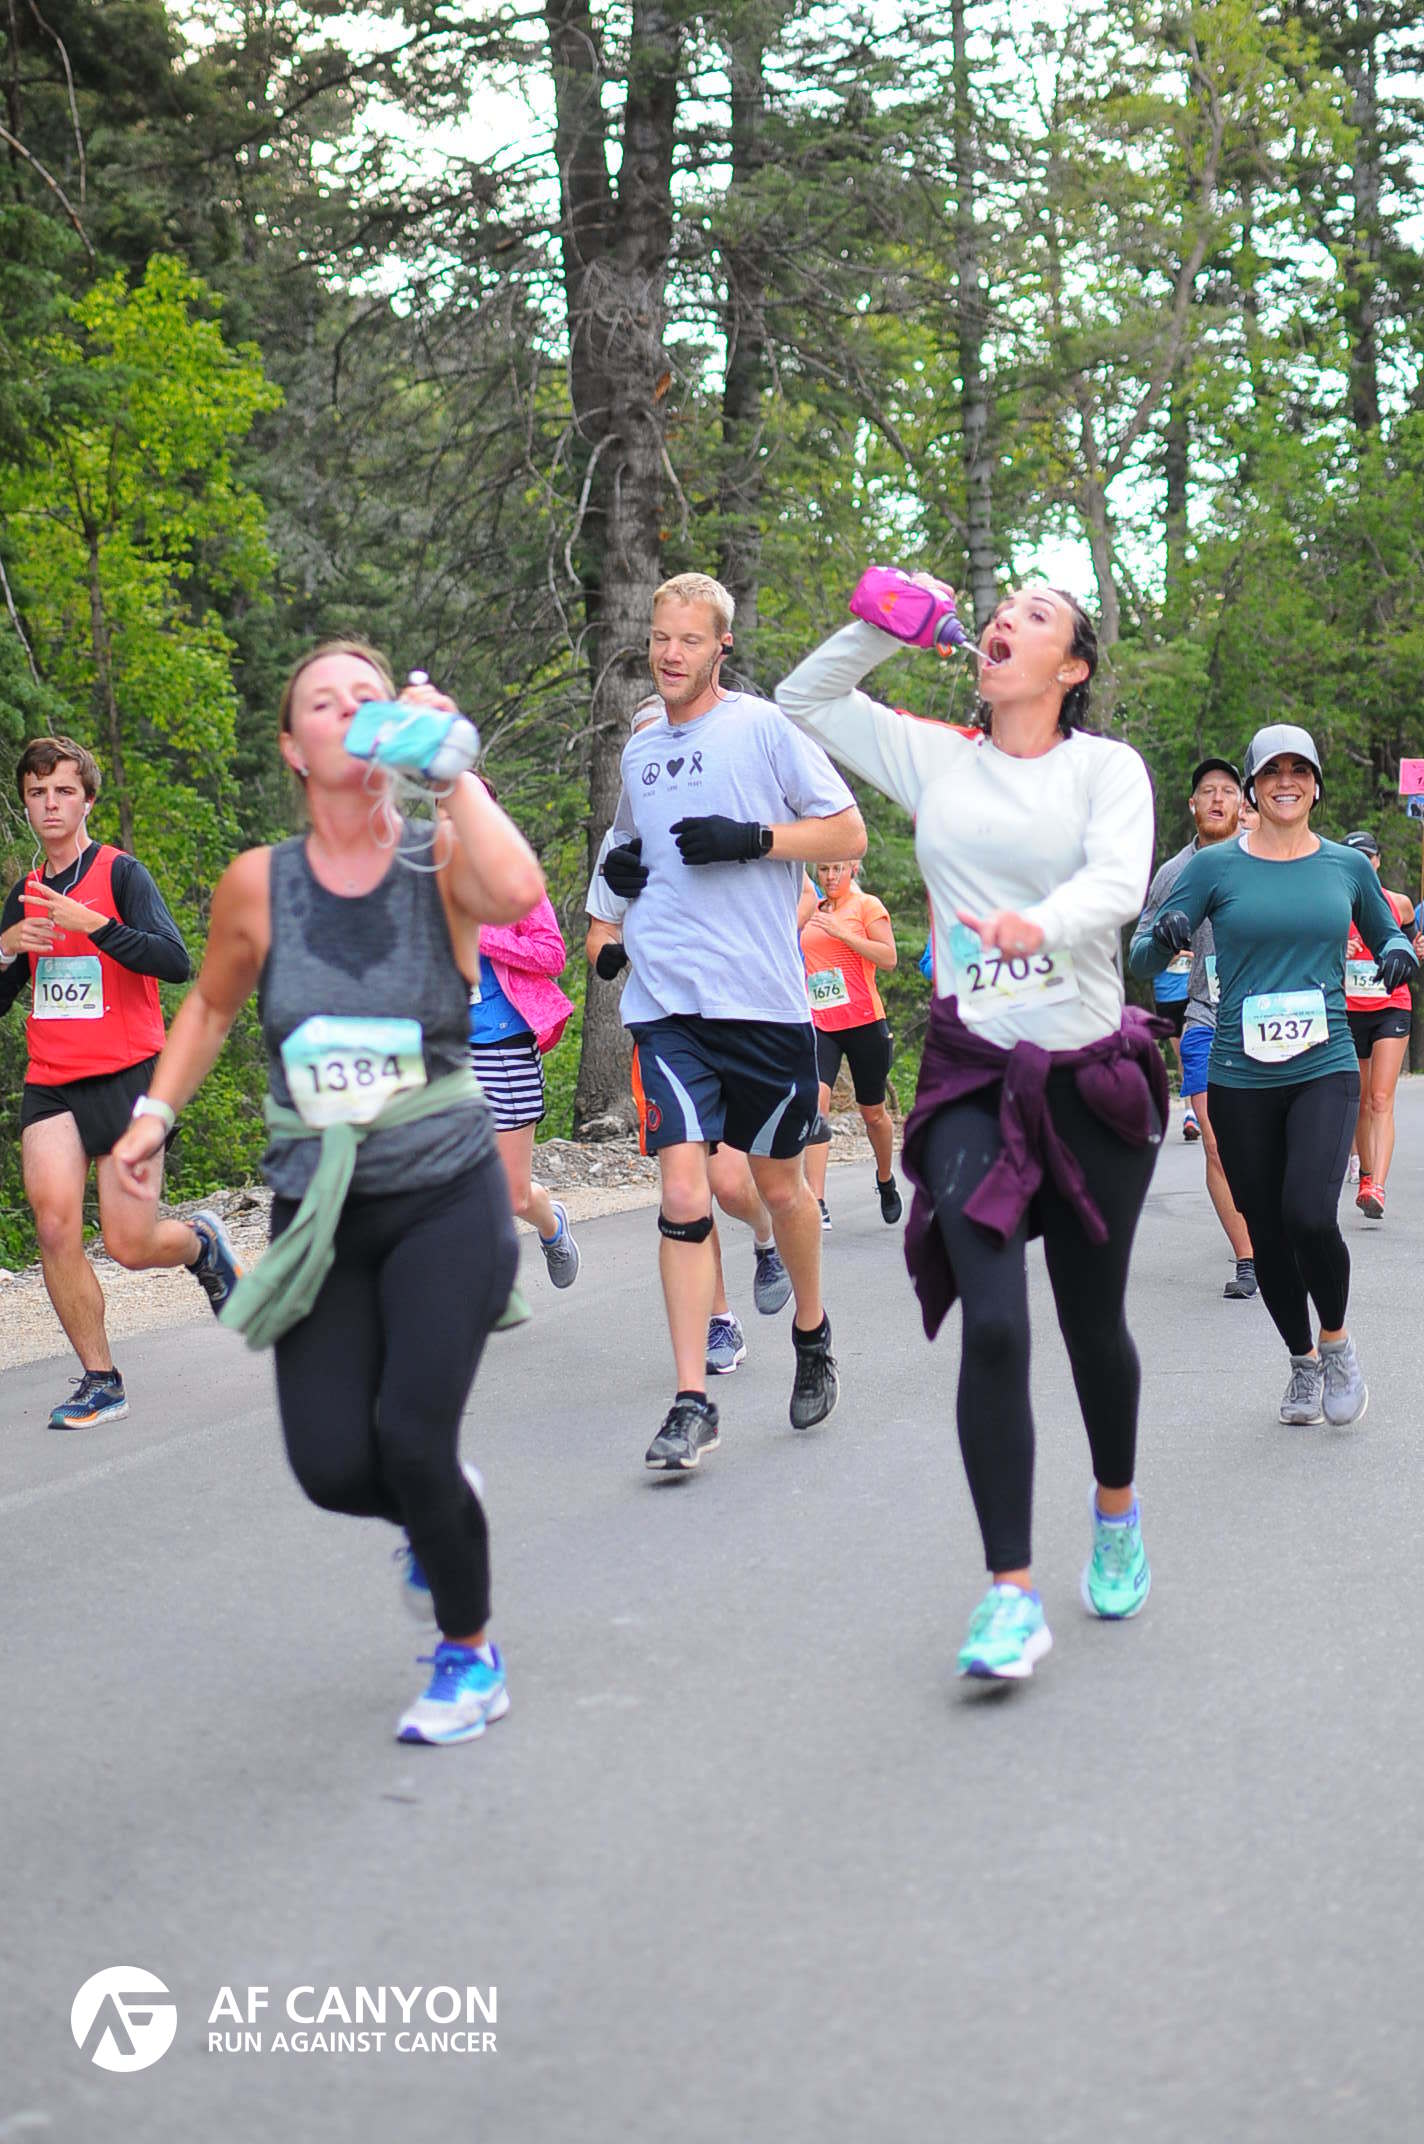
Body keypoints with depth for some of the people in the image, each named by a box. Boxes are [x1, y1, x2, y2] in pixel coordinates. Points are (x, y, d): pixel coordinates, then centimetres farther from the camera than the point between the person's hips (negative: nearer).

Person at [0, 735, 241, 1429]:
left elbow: (175, 961, -17)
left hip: (125, 1077, -4)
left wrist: (91, 924, -24)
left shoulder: (121, 872, -3)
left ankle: (202, 1243, 31)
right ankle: (100, 1381, -1)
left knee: (130, 1246, -5)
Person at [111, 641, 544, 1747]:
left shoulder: (440, 864, -7)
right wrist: (156, 1112, 8)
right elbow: (212, 1004, 18)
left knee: (411, 1439, -14)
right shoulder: (258, 885, -1)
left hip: (447, 1200, -3)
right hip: (318, 1211, 3)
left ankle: (472, 1657, 14)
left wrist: (449, 762, -24)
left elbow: (518, 892, -32)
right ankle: (434, 1511, 33)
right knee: (333, 1468, -6)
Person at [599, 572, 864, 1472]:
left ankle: (813, 1336, 37)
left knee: (779, 1183, 11)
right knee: (683, 1194, -9)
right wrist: (620, 866, 8)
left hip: (762, 994, -3)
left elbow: (848, 832, -2)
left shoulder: (763, 725, 0)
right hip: (667, 1001, 3)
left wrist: (751, 839, -15)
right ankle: (692, 1403, -6)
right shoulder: (640, 750, 16)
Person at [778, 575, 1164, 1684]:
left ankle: (1118, 1509, 40)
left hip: (1094, 1075, -1)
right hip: (975, 1076, 1)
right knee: (992, 1326, -13)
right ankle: (1013, 1593, -7)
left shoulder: (1105, 764, 1)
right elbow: (805, 699, 17)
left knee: (1092, 1319, 11)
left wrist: (1042, 923, -37)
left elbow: (1120, 880, -17)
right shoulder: (936, 760, 9)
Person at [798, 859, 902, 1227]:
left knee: (872, 1112, 12)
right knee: (815, 1099, -19)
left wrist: (841, 931, -17)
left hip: (864, 1022, -3)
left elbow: (888, 958, -11)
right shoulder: (812, 911, 14)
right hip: (819, 1024, 3)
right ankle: (817, 1204, -25)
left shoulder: (867, 905, 0)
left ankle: (886, 1180, 41)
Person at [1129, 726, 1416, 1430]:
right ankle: (1303, 1361, 29)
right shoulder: (1215, 866, 2)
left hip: (1325, 1068, -1)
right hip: (1241, 1078, 1)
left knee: (1310, 1216, -20)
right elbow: (1142, 959, 0)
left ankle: (1337, 1340, 7)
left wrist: (1399, 953, -1)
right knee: (1268, 1234, 6)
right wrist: (1163, 937, -22)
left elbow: (1387, 934, 23)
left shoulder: (1347, 865, 7)